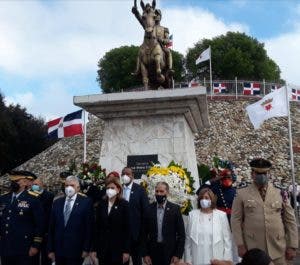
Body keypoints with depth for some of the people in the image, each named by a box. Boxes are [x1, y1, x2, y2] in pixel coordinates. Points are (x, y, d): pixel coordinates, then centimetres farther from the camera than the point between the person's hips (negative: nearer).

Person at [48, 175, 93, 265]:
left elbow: (89, 227, -5)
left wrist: (86, 249, -7)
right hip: (58, 250, 4)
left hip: (76, 250, -3)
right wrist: (50, 249, 6)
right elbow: (51, 227, 9)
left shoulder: (86, 202, -3)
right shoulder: (57, 202, 9)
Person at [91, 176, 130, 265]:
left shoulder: (124, 204, -5)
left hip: (119, 248, -3)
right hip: (103, 248, 3)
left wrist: (126, 250, -10)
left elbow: (127, 228, -7)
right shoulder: (101, 204, 6)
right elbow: (97, 227, 5)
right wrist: (94, 249, 2)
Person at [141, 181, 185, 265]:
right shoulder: (149, 209, 0)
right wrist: (145, 254, -2)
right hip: (153, 252, 2)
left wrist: (178, 255, -8)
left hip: (170, 252, -1)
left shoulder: (175, 209, -5)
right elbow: (144, 233, 3)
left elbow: (181, 234, -4)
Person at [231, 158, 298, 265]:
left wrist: (292, 246, 3)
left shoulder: (280, 193, 6)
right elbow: (236, 220, -1)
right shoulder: (242, 194, 0)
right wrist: (240, 245, -7)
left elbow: (290, 220, 7)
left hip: (278, 250, 2)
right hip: (252, 250, -1)